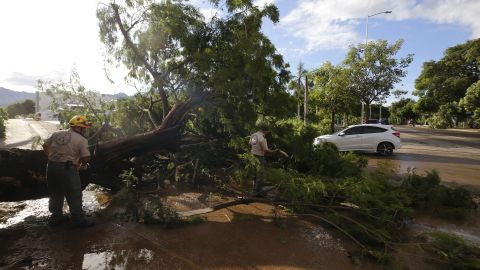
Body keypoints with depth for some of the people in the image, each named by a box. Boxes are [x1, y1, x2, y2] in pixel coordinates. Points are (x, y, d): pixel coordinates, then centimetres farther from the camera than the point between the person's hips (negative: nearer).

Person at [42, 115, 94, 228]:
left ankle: (56, 217, 35)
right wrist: (80, 165, 6)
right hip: (68, 169, -7)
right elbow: (86, 158, -13)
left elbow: (45, 146, 15)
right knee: (74, 196, 5)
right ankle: (78, 220, 13)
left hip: (52, 167, 7)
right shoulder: (81, 140, -9)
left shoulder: (56, 134, 8)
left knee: (55, 193, 22)